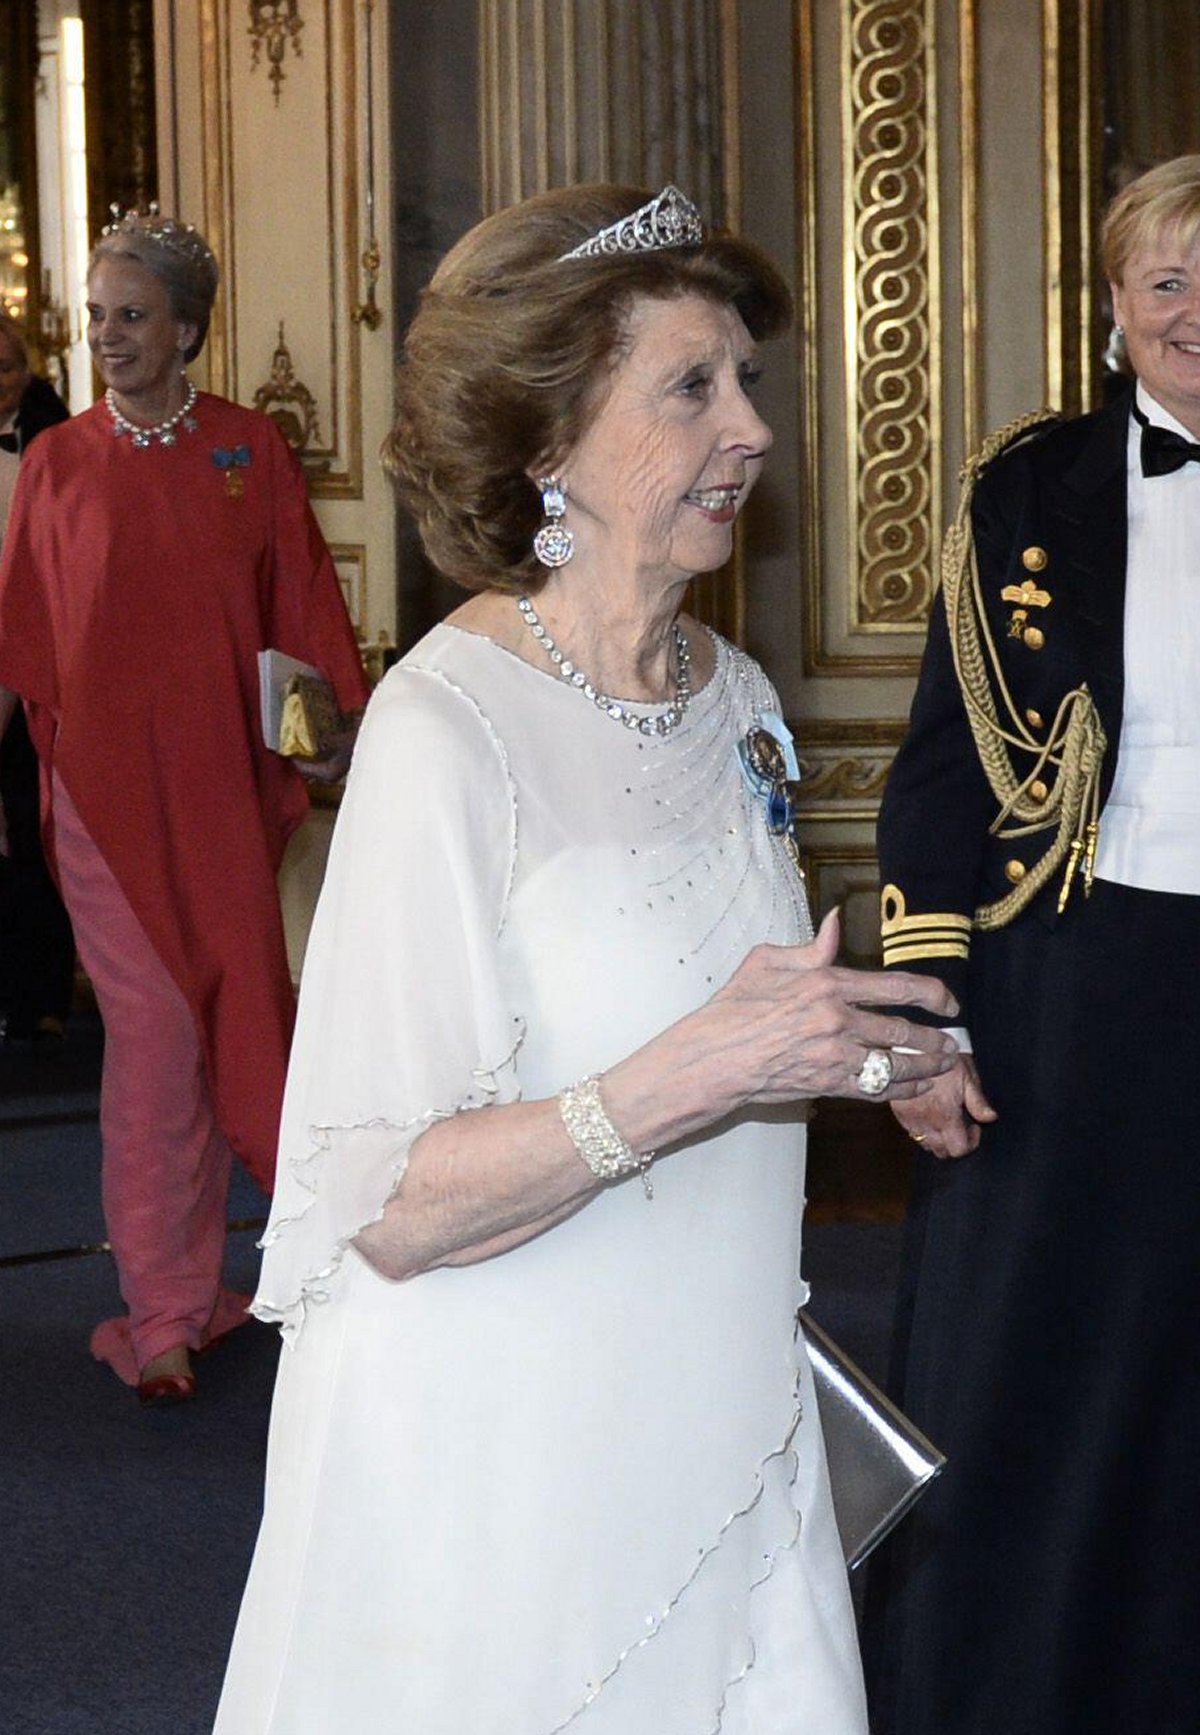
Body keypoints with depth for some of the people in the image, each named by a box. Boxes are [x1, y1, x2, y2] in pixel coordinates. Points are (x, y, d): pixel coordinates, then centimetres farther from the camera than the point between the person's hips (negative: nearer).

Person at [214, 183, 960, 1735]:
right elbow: (389, 1212, -22)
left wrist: (850, 1048, 3)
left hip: (716, 1420, 7)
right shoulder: (448, 727, -19)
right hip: (508, 1458, -7)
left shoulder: (734, 692, 5)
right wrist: (690, 1076, -30)